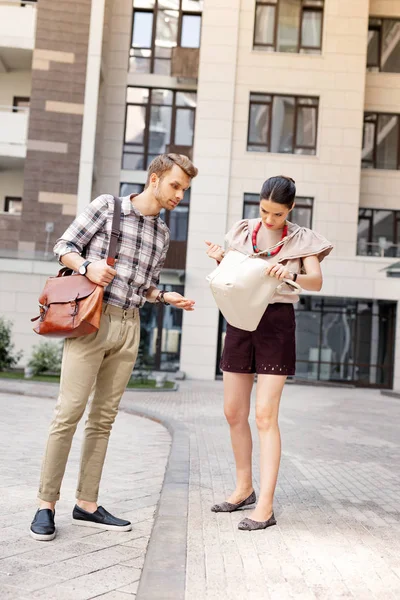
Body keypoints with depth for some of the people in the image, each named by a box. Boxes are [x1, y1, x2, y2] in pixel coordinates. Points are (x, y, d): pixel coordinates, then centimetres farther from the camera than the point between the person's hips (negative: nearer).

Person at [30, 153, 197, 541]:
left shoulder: (163, 235, 15)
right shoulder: (107, 206, 0)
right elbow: (64, 247, 2)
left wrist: (167, 298, 2)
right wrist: (87, 266, -17)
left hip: (129, 328, 6)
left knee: (103, 419, 8)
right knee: (69, 413, -7)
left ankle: (86, 505, 16)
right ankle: (46, 504, 4)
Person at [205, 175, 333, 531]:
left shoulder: (301, 239, 0)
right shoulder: (243, 231, 9)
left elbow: (316, 282, -14)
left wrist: (290, 275, -34)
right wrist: (221, 260, -9)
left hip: (277, 322, -4)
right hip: (240, 319, 5)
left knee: (265, 414, -11)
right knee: (234, 412, 8)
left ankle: (265, 506, -6)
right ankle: (244, 488, 25)